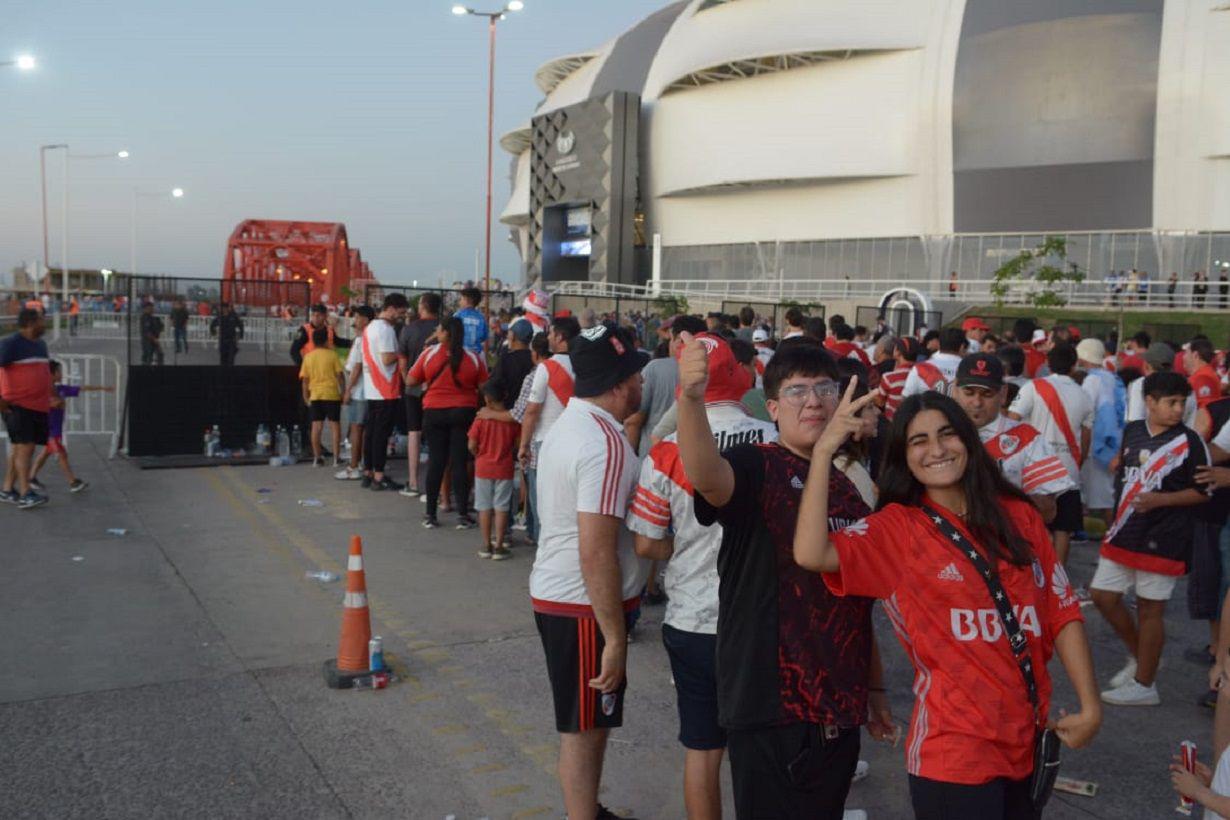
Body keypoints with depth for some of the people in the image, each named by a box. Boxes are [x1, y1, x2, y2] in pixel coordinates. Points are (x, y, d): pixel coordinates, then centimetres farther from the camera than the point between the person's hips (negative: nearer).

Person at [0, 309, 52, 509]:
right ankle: (25, 494, -13)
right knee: (24, 447, -12)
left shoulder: (40, 344, 14)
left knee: (18, 448, 11)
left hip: (39, 406, 8)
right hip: (17, 406, -8)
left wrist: (50, 398, 20)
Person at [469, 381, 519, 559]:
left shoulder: (481, 419, -9)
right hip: (504, 469, 0)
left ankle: (486, 545, 13)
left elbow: (472, 446, -8)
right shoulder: (512, 419, -6)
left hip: (483, 469, 0)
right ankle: (498, 546, 5)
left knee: (484, 508, 9)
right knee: (501, 508, 4)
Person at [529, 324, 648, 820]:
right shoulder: (606, 444, -23)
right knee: (585, 728, 4)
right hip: (584, 607, -10)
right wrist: (615, 637, -22)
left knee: (585, 723, 22)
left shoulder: (569, 423, 8)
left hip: (555, 593, 10)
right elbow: (596, 553, -26)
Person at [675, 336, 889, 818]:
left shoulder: (851, 488, 11)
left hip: (841, 708, 7)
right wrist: (690, 398, -53)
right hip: (770, 705, -7)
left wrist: (875, 688, 21)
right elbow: (706, 475, -36)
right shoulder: (757, 467, -10)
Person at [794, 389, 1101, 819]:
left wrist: (1090, 705, -1)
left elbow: (1062, 611, 6)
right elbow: (812, 554, -23)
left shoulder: (1019, 516, 4)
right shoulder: (896, 528, -6)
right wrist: (824, 450, -23)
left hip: (1029, 741, 4)